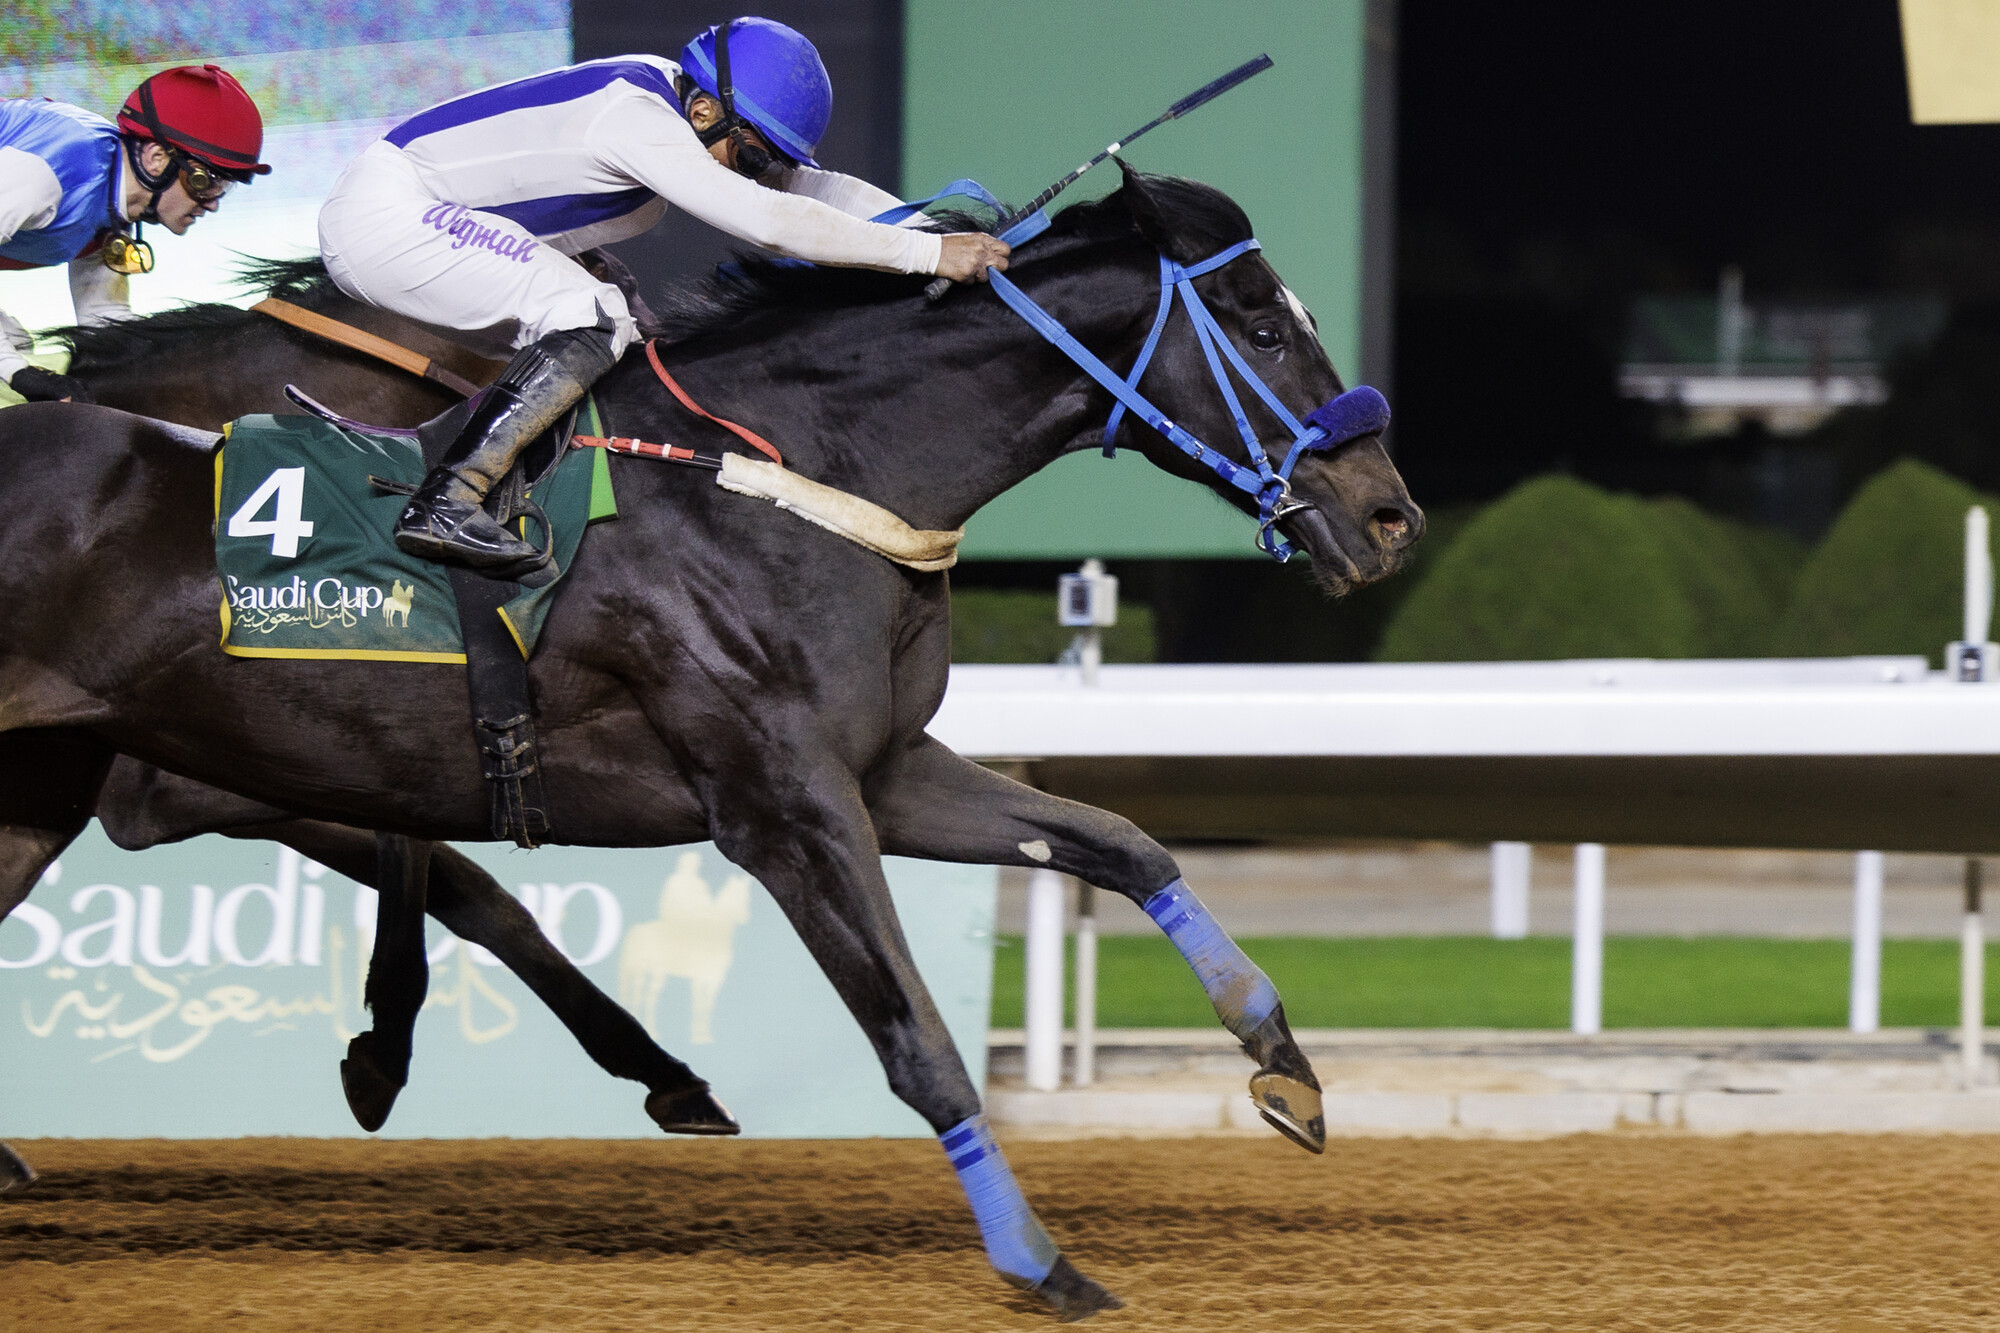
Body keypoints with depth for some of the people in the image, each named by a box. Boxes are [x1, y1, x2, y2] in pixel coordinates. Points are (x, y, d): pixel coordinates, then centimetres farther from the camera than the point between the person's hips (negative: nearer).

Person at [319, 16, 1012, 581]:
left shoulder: (665, 101, 6)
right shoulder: (635, 120, -24)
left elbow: (806, 188, 12)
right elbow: (769, 220, -30)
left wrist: (939, 226, 1)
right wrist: (928, 252, -27)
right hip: (385, 215, -11)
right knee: (592, 318, -23)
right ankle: (444, 504, -28)